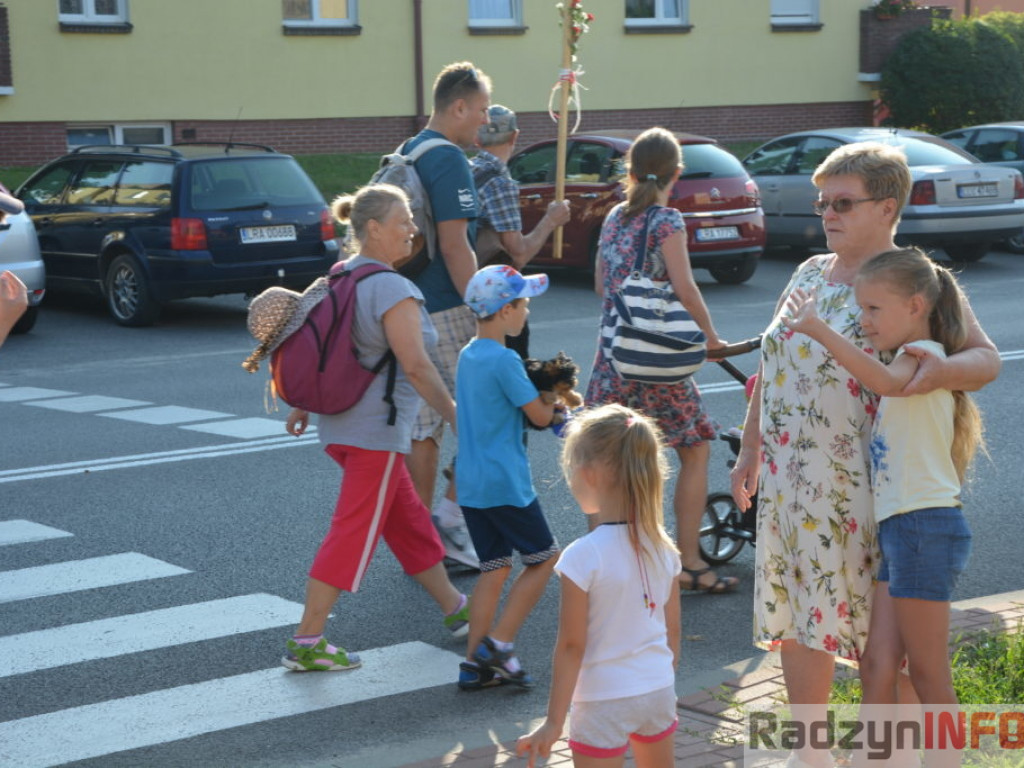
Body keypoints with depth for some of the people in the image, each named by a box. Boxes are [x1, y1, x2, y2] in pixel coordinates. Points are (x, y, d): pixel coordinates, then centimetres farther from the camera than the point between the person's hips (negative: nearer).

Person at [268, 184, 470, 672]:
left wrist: (302, 405, 26)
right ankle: (306, 644, -1)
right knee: (352, 534, -4)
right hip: (377, 432, -10)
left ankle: (455, 609, 33)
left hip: (341, 425, 10)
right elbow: (415, 366, -22)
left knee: (408, 521, 20)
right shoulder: (392, 289, -18)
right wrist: (455, 415, -12)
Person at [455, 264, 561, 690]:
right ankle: (498, 644, 1)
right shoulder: (504, 360, -17)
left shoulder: (467, 355, 11)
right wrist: (552, 398, 10)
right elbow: (540, 416, -11)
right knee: (544, 558, 6)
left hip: (469, 483, 8)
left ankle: (474, 664, 9)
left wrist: (546, 400, 8)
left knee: (494, 568, 13)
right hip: (505, 483, -8)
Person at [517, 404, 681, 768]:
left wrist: (554, 722, -9)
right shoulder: (663, 548, -1)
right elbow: (673, 630, 7)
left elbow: (571, 645, -16)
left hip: (605, 702, -6)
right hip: (659, 690, 6)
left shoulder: (583, 556, -18)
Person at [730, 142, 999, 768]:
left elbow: (987, 357, -15)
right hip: (787, 478, 7)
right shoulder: (810, 273, 13)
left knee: (879, 629, -1)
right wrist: (751, 449, 17)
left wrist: (943, 371, -36)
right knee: (796, 617, 14)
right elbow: (772, 366, 19)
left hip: (859, 486, -7)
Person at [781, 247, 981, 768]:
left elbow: (884, 381, -34)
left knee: (927, 672, 0)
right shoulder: (910, 364, 20)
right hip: (899, 529, 9)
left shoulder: (924, 353, -11)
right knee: (878, 667, 8)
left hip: (924, 528, -9)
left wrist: (818, 330, -38)